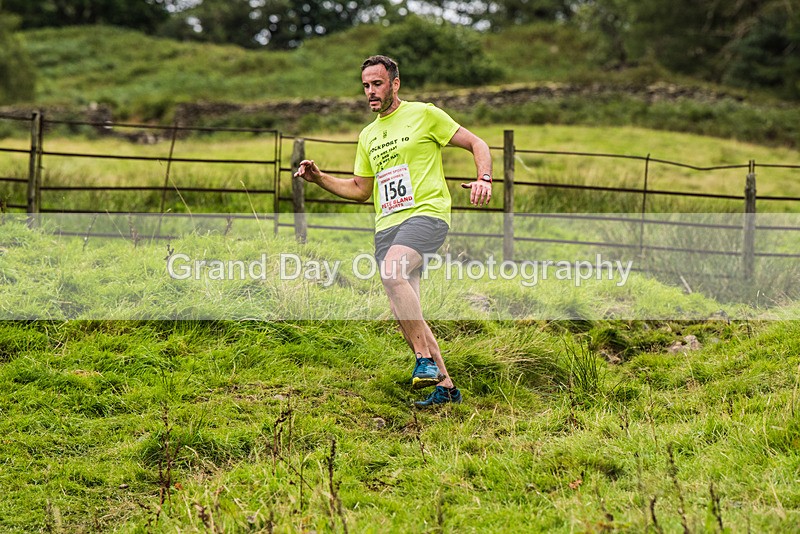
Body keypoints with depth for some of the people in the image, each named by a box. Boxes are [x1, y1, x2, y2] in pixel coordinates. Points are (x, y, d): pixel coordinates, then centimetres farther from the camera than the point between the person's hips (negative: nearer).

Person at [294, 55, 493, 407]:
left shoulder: (424, 114, 3)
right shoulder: (368, 135, 21)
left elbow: (477, 144, 5)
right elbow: (360, 190, 28)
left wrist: (484, 179, -13)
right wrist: (318, 178, 14)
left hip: (426, 213, -7)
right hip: (386, 225, 7)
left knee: (392, 272, -33)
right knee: (402, 310, -1)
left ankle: (426, 360, -27)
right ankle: (445, 385, 8)